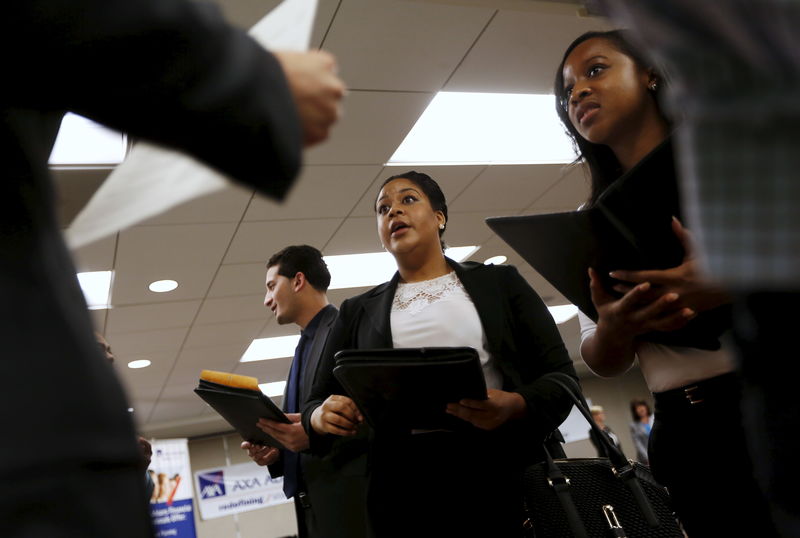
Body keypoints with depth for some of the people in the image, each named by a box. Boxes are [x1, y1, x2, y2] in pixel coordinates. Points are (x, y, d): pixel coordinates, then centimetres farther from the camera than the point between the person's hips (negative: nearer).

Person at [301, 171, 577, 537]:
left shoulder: (499, 282, 10)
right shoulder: (357, 312, 15)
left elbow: (560, 375, 5)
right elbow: (317, 404, 14)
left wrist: (516, 406, -17)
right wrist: (322, 417, -11)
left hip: (510, 477, -1)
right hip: (406, 493, 1)